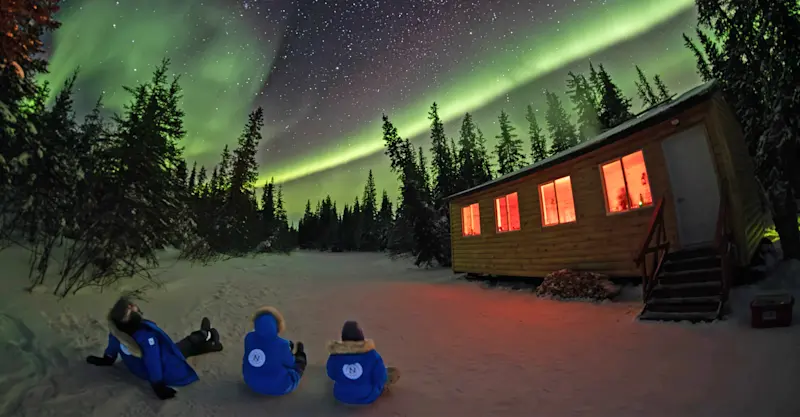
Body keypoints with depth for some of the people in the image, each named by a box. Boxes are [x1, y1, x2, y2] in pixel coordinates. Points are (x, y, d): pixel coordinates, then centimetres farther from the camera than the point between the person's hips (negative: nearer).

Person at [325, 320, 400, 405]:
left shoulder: (335, 356, -20)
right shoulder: (371, 355, -27)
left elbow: (332, 375, -2)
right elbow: (381, 379, -17)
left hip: (341, 396, 3)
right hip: (367, 396, -3)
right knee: (395, 372, 13)